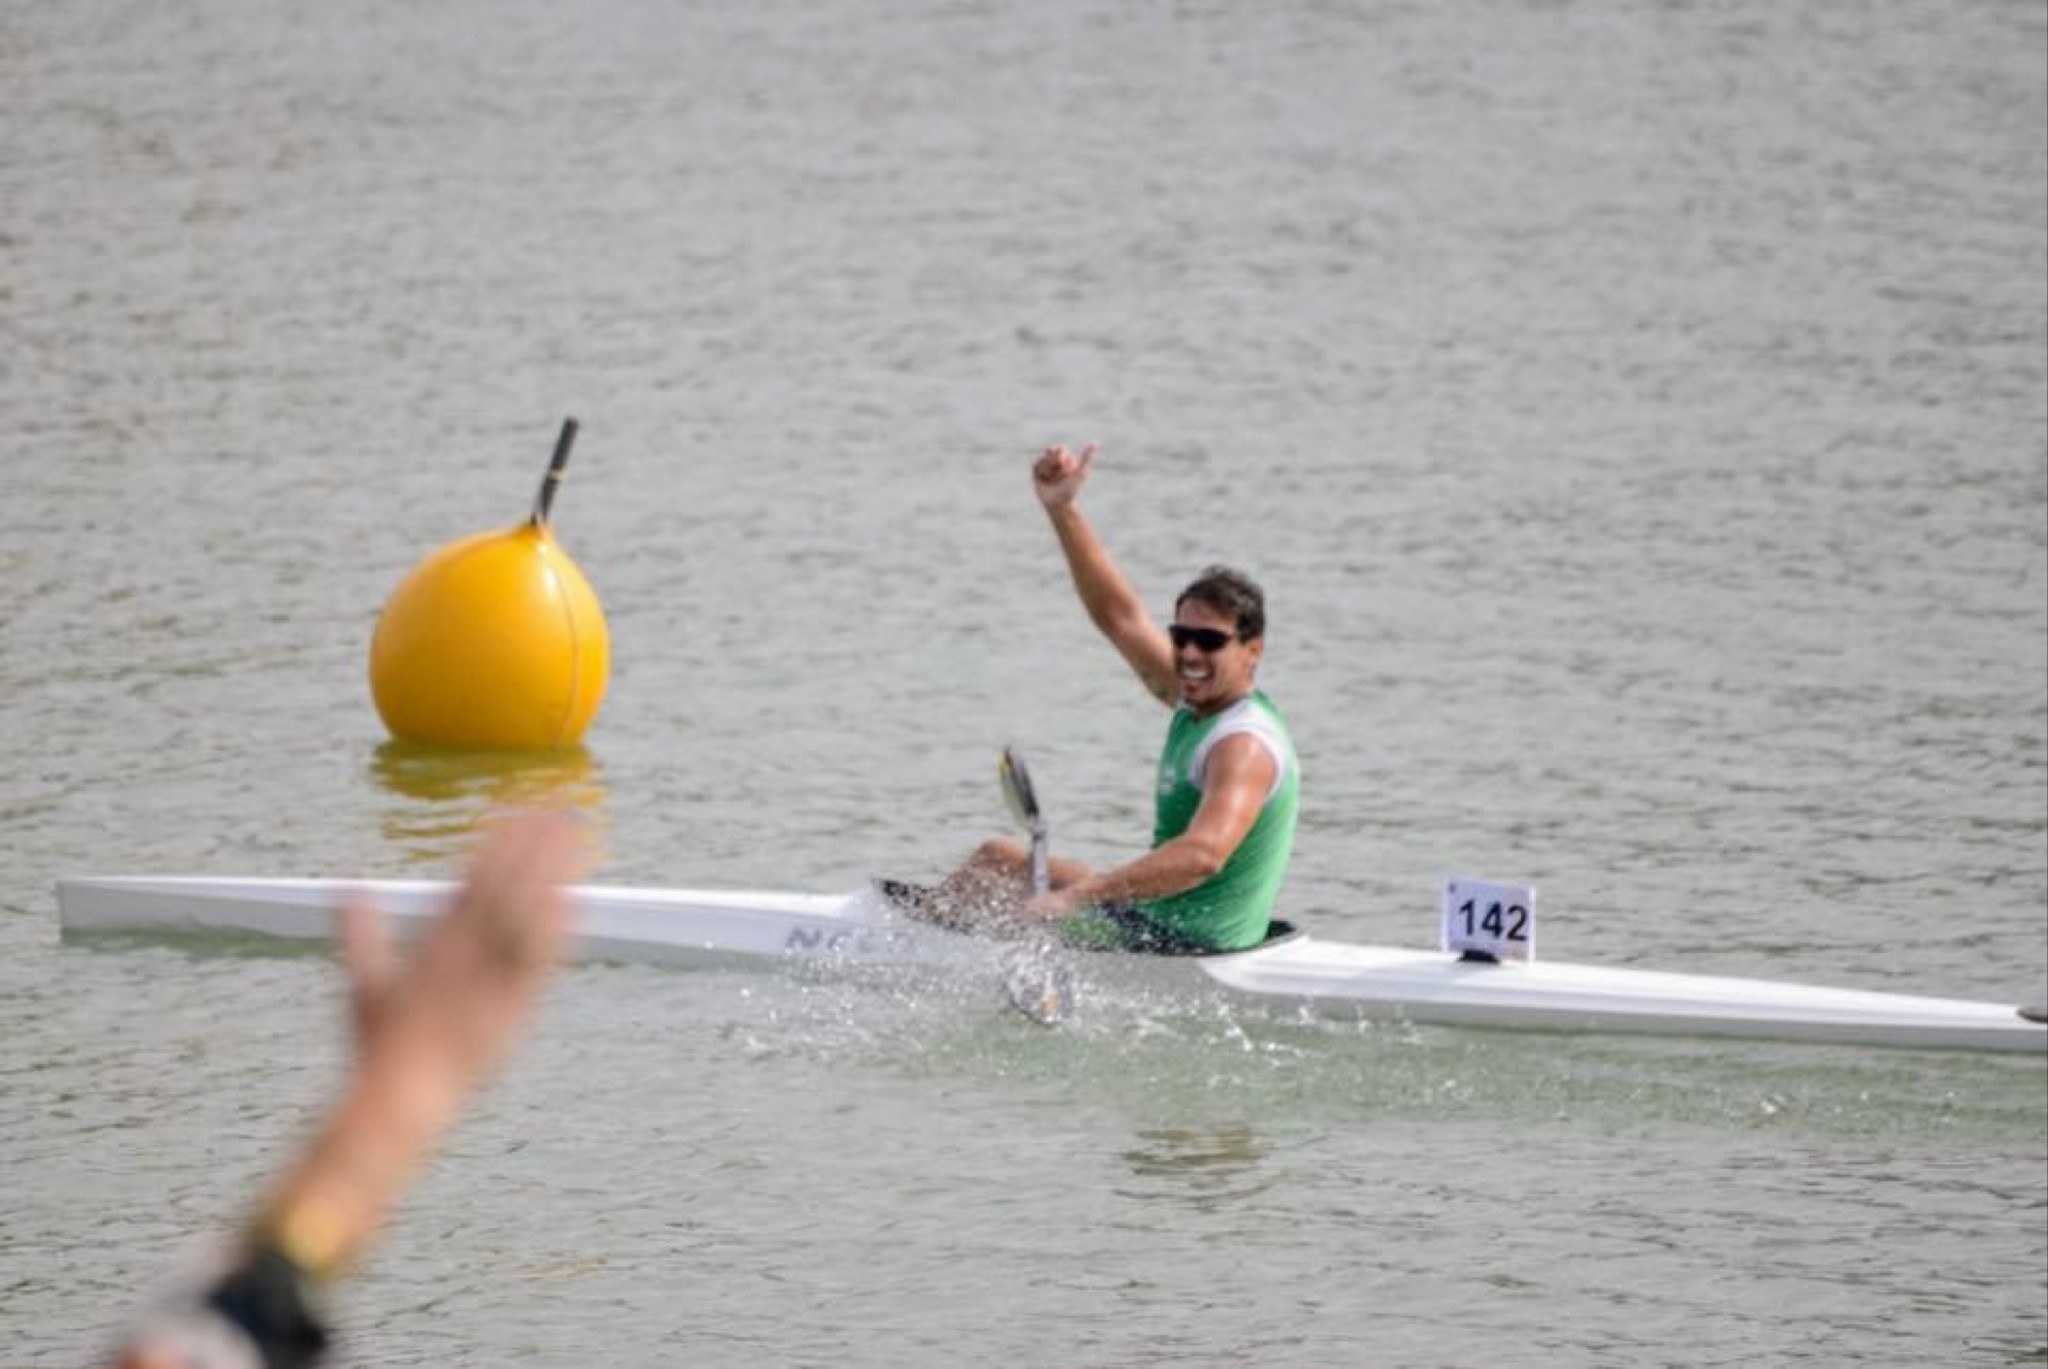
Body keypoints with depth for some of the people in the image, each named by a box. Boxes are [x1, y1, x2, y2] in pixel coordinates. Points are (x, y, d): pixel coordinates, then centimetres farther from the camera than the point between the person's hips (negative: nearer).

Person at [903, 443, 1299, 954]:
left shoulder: (1245, 744, -22)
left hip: (1180, 946, -9)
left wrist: (1075, 896, -43)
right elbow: (1119, 615, 10)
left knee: (996, 861, 1)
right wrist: (1064, 511, 2)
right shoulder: (1198, 703, 7)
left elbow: (1205, 853, -39)